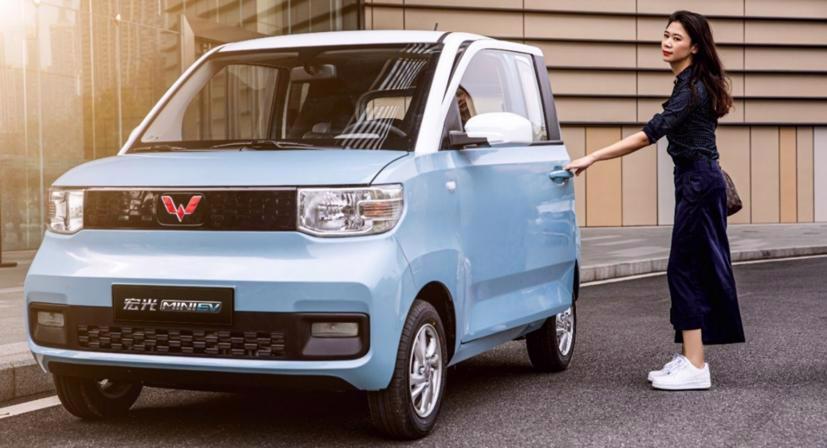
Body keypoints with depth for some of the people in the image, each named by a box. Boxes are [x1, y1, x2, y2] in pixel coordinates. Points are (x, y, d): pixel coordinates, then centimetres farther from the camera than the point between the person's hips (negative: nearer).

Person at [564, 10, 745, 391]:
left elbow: (649, 135, -26)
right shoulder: (690, 83, 13)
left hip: (699, 183, -10)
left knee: (685, 270, -9)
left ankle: (695, 367, -7)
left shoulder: (692, 89, -18)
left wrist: (592, 158, -28)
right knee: (697, 269, 11)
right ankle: (690, 357, 17)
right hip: (698, 179, 10)